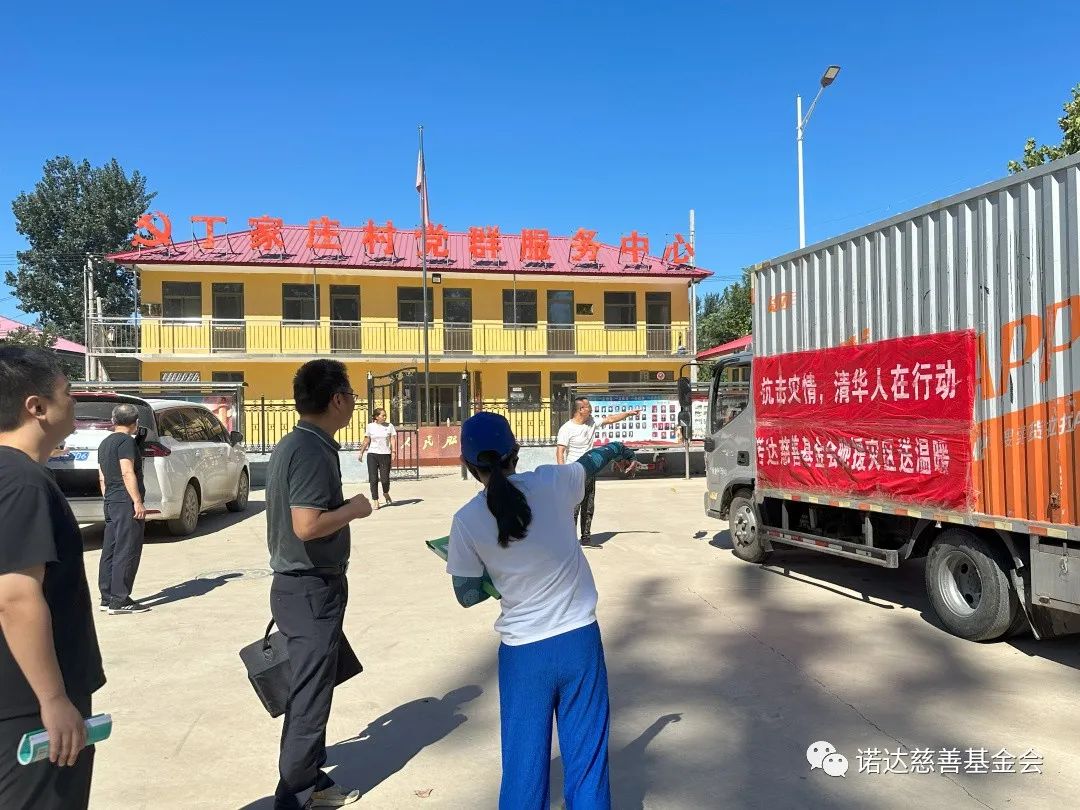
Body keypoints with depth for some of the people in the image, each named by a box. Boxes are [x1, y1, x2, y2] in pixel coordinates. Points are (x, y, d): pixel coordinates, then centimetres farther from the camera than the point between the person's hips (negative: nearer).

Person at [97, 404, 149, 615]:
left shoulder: (104, 443, 18)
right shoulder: (126, 441, -11)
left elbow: (102, 477, 21)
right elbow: (127, 473, -19)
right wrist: (138, 501, -21)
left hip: (111, 502, 10)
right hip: (126, 502, -10)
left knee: (110, 551, 12)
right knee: (127, 552, -7)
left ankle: (107, 598, 17)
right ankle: (120, 600, -6)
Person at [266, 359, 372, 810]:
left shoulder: (292, 445, 9)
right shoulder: (313, 451, -21)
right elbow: (307, 525, -31)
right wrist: (354, 508, -16)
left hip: (297, 584, 10)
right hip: (312, 589, -10)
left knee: (309, 689, 20)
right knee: (310, 694, 3)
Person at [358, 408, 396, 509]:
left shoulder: (389, 426, 5)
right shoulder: (370, 426, 6)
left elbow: (392, 441, 3)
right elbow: (366, 441, 12)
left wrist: (393, 453, -7)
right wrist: (361, 452, 9)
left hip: (385, 454, -1)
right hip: (372, 454, 1)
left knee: (385, 478, -3)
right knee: (373, 479, -3)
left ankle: (386, 494, 27)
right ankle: (375, 500, 6)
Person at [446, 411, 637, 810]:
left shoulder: (466, 520, -11)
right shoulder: (552, 482, -8)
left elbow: (468, 595, -1)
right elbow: (590, 461, 15)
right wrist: (616, 448, 36)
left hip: (523, 653, -1)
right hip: (580, 640, 2)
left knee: (524, 762, 15)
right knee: (587, 758, 15)